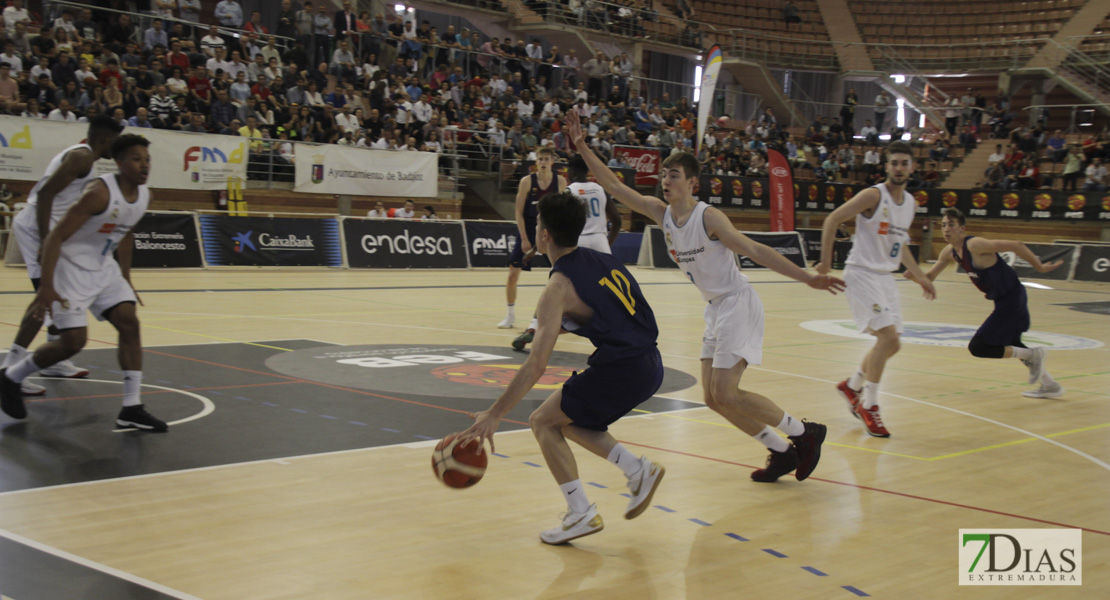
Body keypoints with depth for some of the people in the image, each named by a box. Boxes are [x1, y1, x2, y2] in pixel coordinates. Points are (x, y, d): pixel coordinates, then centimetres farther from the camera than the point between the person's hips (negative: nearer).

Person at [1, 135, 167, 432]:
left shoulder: (144, 195, -1)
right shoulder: (100, 193, -25)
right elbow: (55, 236, -25)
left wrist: (126, 278, 18)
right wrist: (46, 287, -29)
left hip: (104, 268, 8)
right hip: (72, 268, -8)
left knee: (130, 324, -4)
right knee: (74, 340, -9)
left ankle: (131, 409, -2)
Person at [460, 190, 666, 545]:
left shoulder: (559, 287, -9)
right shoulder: (601, 260, 13)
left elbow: (536, 365, -16)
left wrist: (494, 416, -13)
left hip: (621, 370, -8)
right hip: (650, 366, 8)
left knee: (543, 422, 6)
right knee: (569, 420, 24)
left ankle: (581, 515, 3)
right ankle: (639, 472, 18)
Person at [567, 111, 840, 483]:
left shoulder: (709, 217, -17)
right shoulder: (661, 213, 3)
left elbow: (756, 251, -20)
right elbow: (613, 186, 3)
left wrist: (807, 279, -26)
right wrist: (583, 149, -6)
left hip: (739, 305, -8)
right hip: (715, 310, 8)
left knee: (725, 394, -15)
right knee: (714, 399, 6)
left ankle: (804, 434, 1)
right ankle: (782, 453, 19)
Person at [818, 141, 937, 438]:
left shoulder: (910, 203, 10)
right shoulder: (873, 195, -14)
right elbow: (832, 220, -13)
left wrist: (920, 277, 23)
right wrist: (826, 261, -15)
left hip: (885, 276, 8)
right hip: (862, 273, -8)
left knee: (890, 344, 12)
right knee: (888, 336, -19)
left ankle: (852, 385, 34)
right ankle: (868, 405, -7)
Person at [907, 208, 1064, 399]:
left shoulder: (975, 245, -24)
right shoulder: (949, 252, 3)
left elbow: (1016, 245, -24)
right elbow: (929, 277, 11)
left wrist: (1039, 267, -17)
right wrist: (915, 275, -11)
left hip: (1012, 300, -10)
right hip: (1003, 301, 10)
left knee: (977, 347, -9)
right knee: (1009, 343, 28)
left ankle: (1032, 355, 3)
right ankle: (1050, 385, 39)